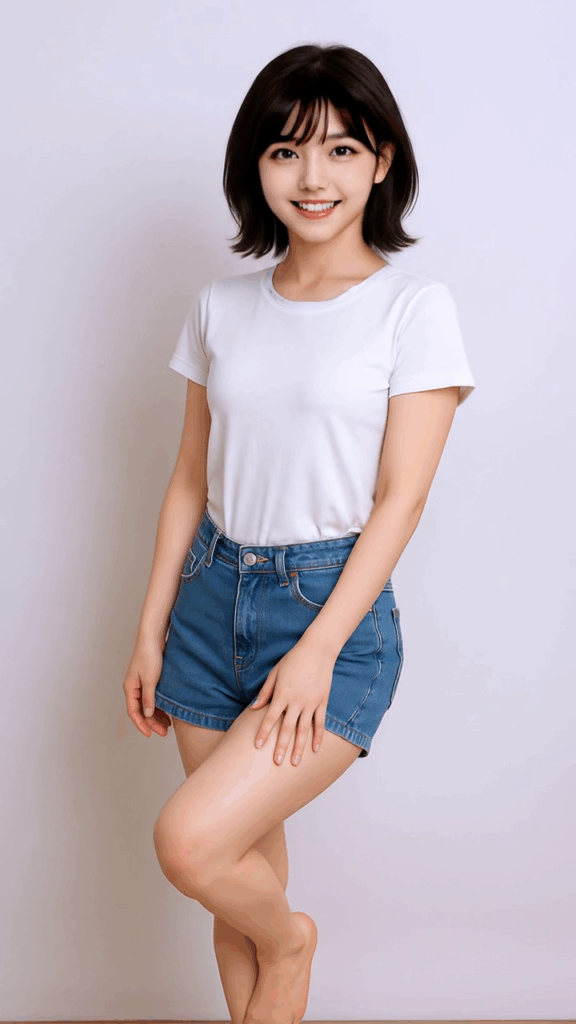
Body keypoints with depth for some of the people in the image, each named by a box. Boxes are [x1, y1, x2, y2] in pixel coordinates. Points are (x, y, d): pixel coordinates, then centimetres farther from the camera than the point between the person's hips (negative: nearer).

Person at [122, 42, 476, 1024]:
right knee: (247, 854, 12)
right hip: (213, 598, 5)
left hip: (336, 610, -4)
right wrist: (151, 630, 7)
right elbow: (191, 478, 9)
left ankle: (289, 939, 18)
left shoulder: (414, 307, -7)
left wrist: (318, 649, -16)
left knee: (191, 843, -15)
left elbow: (400, 499, -11)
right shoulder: (222, 306, 6)